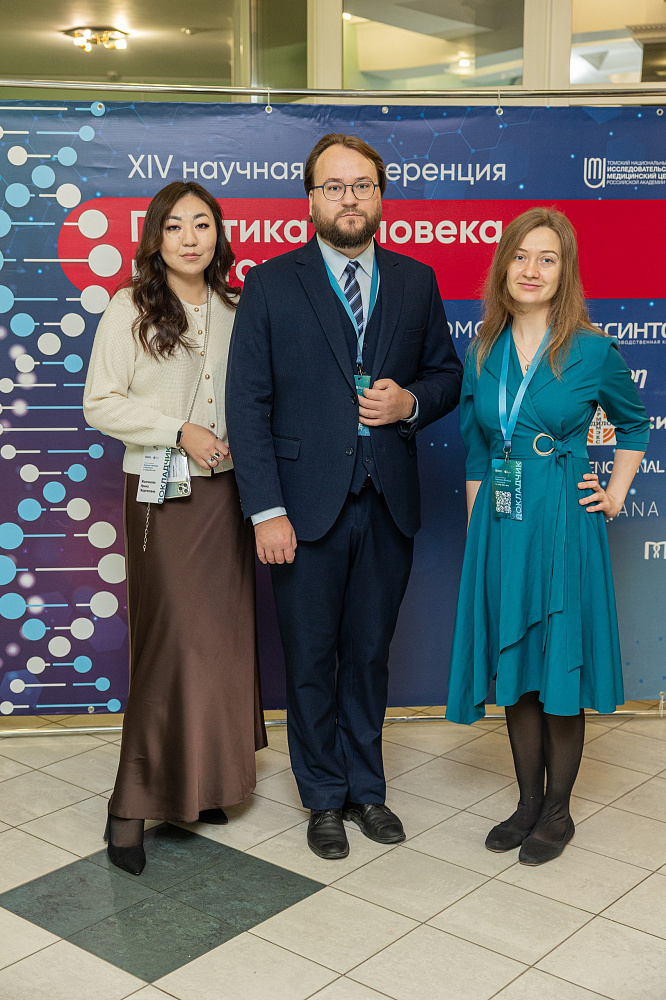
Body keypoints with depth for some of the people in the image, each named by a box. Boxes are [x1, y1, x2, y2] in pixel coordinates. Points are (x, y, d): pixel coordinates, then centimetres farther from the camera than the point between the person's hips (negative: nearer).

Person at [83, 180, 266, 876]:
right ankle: (131, 805, 4)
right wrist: (179, 432, -15)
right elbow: (101, 404, -6)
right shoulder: (131, 309, -4)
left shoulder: (233, 309, 9)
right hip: (162, 495, -5)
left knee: (222, 638, 8)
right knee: (173, 641, -7)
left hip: (225, 490, 5)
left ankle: (200, 783, 24)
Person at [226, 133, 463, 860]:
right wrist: (266, 510, -13)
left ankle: (365, 787, 32)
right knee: (311, 659, 10)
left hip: (388, 503, 3)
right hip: (306, 506, -2)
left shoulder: (416, 282, 7)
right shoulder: (271, 284, -2)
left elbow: (447, 374, 14)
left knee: (369, 653, 15)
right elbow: (248, 403, -6)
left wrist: (410, 403, -10)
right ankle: (325, 798, 28)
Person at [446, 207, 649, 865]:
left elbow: (634, 424, 12)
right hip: (499, 527, 4)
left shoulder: (593, 352, -5)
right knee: (514, 668, 12)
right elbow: (475, 453, 10)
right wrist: (477, 531, 6)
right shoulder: (483, 352, 6)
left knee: (560, 669, 4)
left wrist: (616, 495, 3)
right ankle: (528, 803, 28)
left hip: (564, 527, -4)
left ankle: (558, 811, 22)